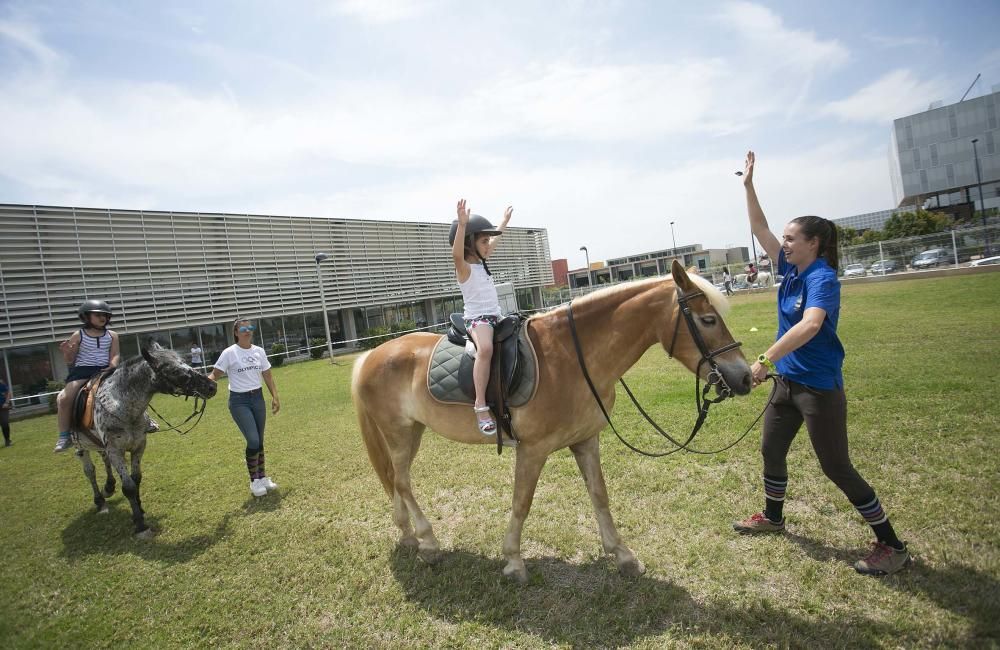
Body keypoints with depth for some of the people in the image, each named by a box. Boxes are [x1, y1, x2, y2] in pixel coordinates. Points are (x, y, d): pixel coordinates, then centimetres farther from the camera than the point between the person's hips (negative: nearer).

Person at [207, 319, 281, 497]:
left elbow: (267, 376, 11)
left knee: (260, 441, 11)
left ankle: (263, 477, 26)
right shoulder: (229, 353, -9)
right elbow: (215, 374, -9)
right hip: (239, 401, -4)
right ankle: (254, 481, 5)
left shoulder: (259, 351, 4)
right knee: (253, 440, -12)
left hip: (258, 398, 5)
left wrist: (275, 397, 8)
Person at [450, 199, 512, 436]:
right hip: (477, 319, -10)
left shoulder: (481, 262, 16)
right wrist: (462, 224, -45)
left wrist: (504, 221, 44)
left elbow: (494, 241, 33)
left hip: (495, 317, 10)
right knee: (485, 348, -38)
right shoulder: (464, 267, -9)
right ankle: (480, 406, -39)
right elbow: (456, 253, -33)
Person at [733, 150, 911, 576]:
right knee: (771, 450, 19)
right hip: (787, 380, 9)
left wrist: (765, 359, -42)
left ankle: (892, 546, 17)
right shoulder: (791, 269, 4)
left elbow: (810, 324, -39)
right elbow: (760, 231, 11)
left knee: (836, 467, 0)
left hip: (819, 385, -9)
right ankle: (772, 517, 39)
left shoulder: (822, 278, -20)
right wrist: (749, 186, 8)